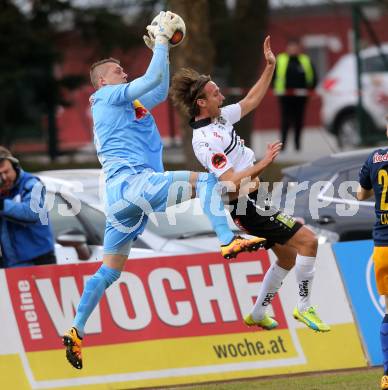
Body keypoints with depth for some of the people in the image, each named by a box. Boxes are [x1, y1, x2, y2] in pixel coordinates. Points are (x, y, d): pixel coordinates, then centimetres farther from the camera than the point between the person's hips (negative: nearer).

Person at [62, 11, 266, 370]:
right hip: (130, 180, -10)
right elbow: (153, 79, -9)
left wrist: (160, 49, 30)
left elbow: (160, 90, 35)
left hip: (122, 197, 10)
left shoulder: (126, 103, 27)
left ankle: (76, 331, 10)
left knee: (110, 270, 11)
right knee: (204, 180, -18)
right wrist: (163, 38, 1)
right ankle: (228, 241, -35)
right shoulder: (109, 96, 1)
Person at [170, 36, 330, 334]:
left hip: (254, 200, 10)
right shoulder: (205, 141, -22)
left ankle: (258, 314, 29)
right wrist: (263, 164, -25)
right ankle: (305, 307, -6)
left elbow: (250, 101, 19)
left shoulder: (220, 117, 4)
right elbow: (231, 182, -26)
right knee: (307, 241, -15)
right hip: (246, 206, -10)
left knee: (288, 258, 17)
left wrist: (270, 67, 13)